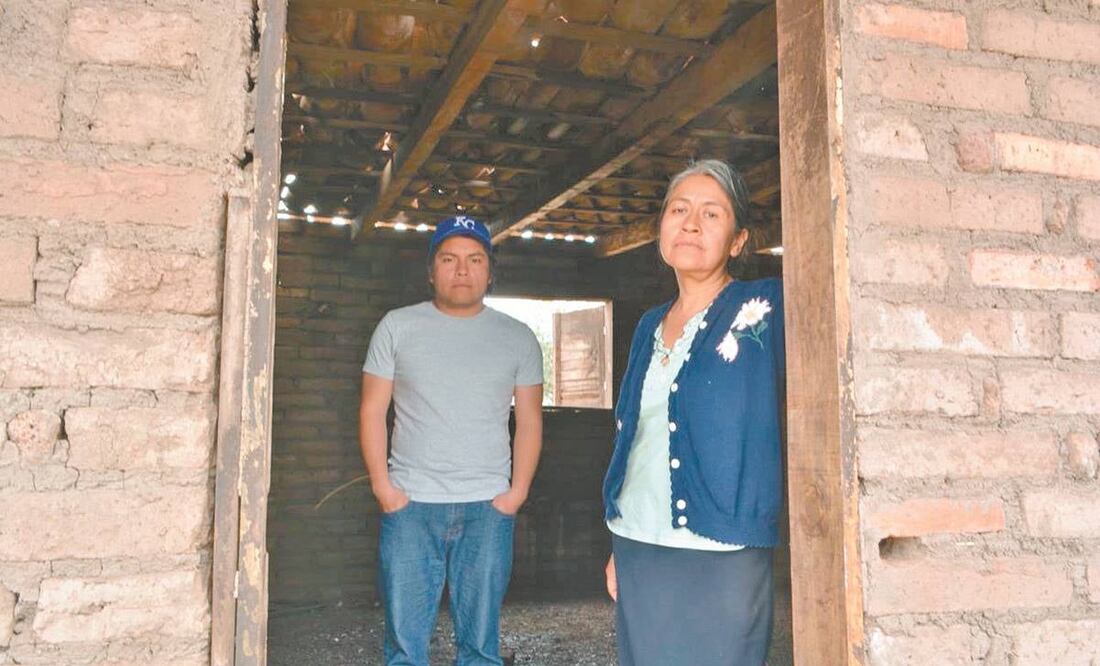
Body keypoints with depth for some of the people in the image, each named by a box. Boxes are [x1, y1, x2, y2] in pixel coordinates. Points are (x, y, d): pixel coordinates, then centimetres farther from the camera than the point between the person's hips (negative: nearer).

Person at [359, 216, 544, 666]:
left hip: (488, 509, 1)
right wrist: (382, 484, -4)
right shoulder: (397, 327, 5)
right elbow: (372, 410, 4)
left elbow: (529, 421, 8)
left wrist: (517, 490, -2)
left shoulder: (518, 338, 8)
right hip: (410, 505, 0)